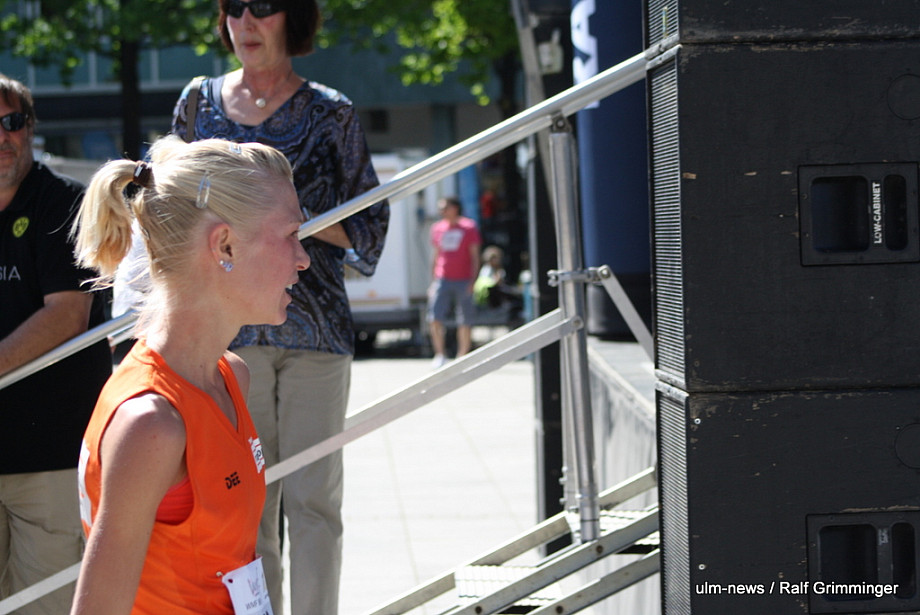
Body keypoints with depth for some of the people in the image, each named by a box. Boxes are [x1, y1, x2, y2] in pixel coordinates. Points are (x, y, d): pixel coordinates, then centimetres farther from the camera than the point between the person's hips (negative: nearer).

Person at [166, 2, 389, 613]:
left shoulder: (331, 112, 2)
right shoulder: (200, 102, 10)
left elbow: (369, 224, 4)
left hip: (315, 329, -2)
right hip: (229, 329, 2)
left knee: (312, 498, -2)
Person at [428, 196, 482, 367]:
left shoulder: (469, 228, 1)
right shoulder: (437, 228, 12)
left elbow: (475, 257, 0)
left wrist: (473, 281, -10)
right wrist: (433, 282, 14)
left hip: (463, 281, -3)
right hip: (442, 281, 3)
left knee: (465, 322, 0)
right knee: (434, 318, -10)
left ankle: (462, 357, 8)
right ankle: (440, 355, -3)